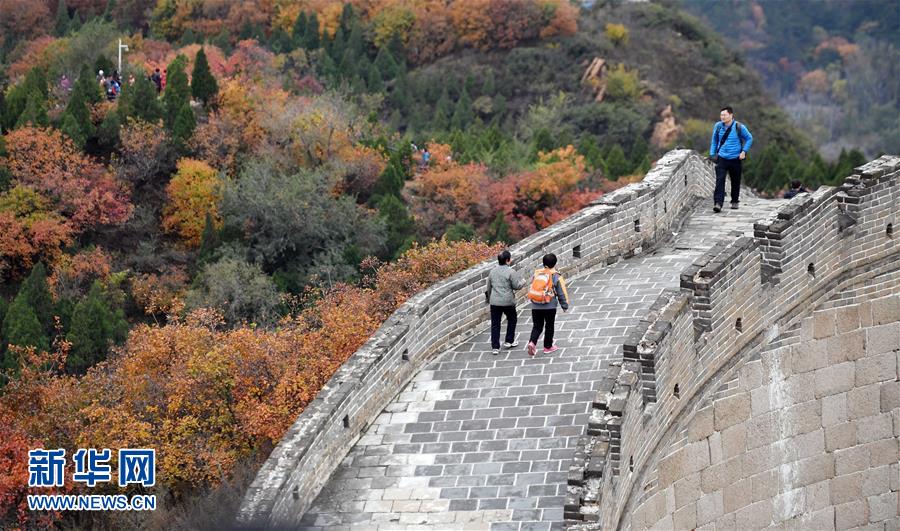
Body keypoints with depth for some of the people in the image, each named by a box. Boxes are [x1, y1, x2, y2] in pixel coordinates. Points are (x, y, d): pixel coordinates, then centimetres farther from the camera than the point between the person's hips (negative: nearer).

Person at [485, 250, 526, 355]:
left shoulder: (493, 271, 6)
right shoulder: (510, 272, -12)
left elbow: (489, 287, 13)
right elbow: (517, 286, -10)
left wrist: (489, 298, 28)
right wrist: (523, 282, 11)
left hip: (494, 302, 4)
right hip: (508, 302, -4)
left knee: (495, 324, 5)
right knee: (511, 320, 20)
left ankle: (495, 347, 2)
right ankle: (509, 341, 26)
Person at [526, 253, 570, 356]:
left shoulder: (536, 274, 2)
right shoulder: (556, 277, -9)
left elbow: (530, 289, 11)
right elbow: (561, 293, -4)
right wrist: (565, 305, 8)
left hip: (535, 306, 3)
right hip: (550, 306, -3)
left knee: (537, 326, 12)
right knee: (549, 326, 13)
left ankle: (532, 342, -10)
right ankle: (548, 347, 22)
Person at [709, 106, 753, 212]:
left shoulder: (739, 127, -7)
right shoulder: (718, 126, 0)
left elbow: (749, 139, 5)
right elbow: (714, 141, 15)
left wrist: (744, 151, -5)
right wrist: (712, 154, 11)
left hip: (735, 159, 0)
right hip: (722, 158, 0)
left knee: (735, 181, 11)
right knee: (720, 180, -15)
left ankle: (734, 202, 31)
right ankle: (718, 203, -21)